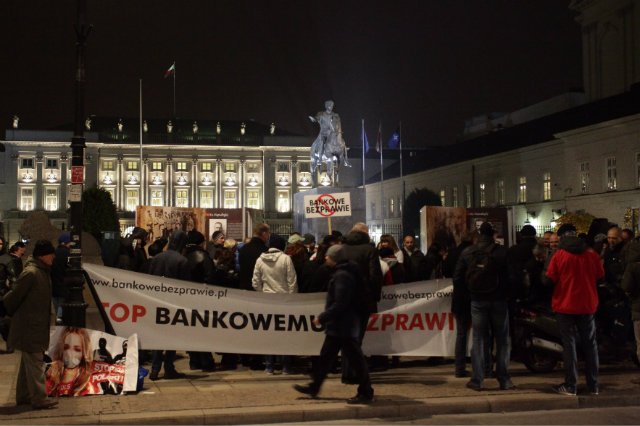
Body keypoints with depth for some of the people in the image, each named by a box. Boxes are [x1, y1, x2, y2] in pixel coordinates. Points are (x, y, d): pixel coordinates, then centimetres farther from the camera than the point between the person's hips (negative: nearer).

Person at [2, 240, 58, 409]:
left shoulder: (43, 272, 10)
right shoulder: (31, 273, -20)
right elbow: (15, 295, -16)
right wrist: (11, 312, 0)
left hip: (37, 326, 9)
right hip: (29, 327, -9)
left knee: (29, 362, 16)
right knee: (34, 362, -4)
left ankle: (23, 396, 26)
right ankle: (39, 398, 0)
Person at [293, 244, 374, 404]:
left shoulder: (342, 276, -20)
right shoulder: (341, 273, 12)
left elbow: (340, 304, -26)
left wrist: (322, 317, -20)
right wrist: (325, 317, 16)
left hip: (343, 326, -11)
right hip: (338, 326, 11)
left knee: (355, 359, -3)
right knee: (326, 356, 17)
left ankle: (366, 393, 5)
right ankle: (314, 387, 27)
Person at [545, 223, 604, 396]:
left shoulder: (559, 256, -10)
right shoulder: (591, 254, -1)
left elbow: (550, 279, -8)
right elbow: (600, 276, 7)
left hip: (565, 306, -3)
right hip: (587, 305, 3)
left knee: (569, 344, 3)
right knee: (590, 344, 11)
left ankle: (571, 385, 2)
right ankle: (593, 385, 14)